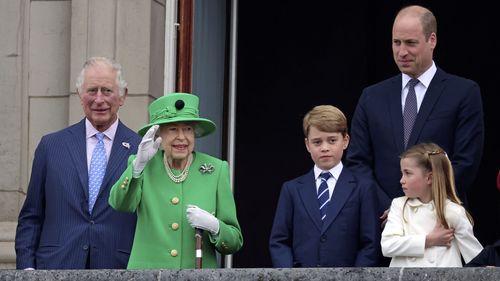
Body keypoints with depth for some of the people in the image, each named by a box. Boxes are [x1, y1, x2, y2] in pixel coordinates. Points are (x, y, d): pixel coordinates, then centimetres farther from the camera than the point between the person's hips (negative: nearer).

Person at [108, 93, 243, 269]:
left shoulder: (217, 170, 0)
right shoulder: (143, 167, 1)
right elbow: (120, 204, -18)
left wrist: (213, 226, -17)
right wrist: (138, 164, -31)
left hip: (198, 274, 0)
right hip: (147, 273, 0)